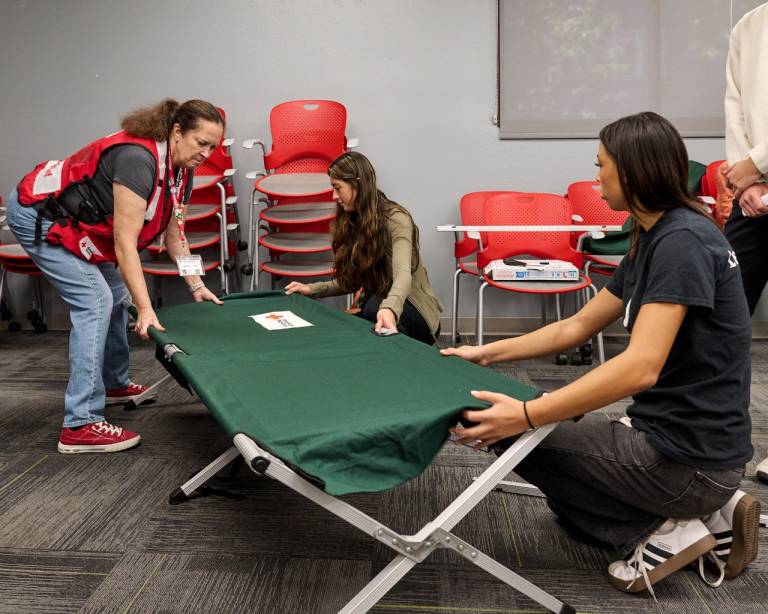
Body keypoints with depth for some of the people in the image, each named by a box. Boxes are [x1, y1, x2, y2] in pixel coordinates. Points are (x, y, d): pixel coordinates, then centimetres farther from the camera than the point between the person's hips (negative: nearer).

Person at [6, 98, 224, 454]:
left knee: (115, 296, 14)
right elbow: (124, 243, -33)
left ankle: (114, 384, 34)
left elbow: (174, 237, 6)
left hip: (70, 221, 10)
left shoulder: (181, 171, -3)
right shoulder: (138, 158, -32)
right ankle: (79, 426, -19)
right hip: (36, 216, -10)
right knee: (94, 302, -19)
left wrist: (196, 285, 3)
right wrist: (145, 309, -33)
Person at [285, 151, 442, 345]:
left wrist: (389, 309, -54)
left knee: (375, 307, -38)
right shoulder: (352, 221, 7)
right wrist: (312, 289, -1)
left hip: (414, 312, -6)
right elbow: (353, 281, 12)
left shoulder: (396, 219, -17)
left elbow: (403, 274, -35)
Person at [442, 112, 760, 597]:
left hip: (689, 456, -9)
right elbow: (577, 327, 14)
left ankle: (667, 530, 0)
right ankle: (711, 513, 14)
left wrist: (526, 415, -35)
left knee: (517, 437, 1)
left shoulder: (683, 241, -21)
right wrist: (489, 353, 13)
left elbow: (641, 367, -32)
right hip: (672, 435, 9)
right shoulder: (651, 240, 9)